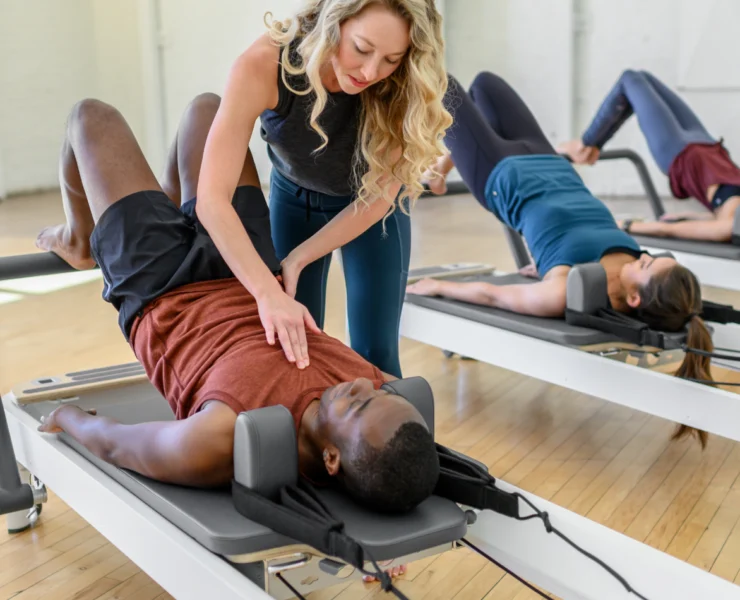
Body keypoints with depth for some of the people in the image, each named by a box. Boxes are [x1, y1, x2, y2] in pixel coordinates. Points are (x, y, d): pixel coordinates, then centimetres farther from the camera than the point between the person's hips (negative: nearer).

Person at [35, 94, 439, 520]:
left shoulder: (217, 444, -45)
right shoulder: (380, 395, -32)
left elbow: (113, 445, -22)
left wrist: (70, 417, -1)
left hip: (161, 296, -3)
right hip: (247, 276, 4)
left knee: (92, 117, 12)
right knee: (206, 106, 19)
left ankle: (81, 243, 43)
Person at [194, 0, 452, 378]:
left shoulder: (402, 89, -33)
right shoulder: (264, 64, -36)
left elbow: (377, 197, -20)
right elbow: (212, 198, -41)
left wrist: (297, 261, -25)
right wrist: (268, 294, -51)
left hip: (369, 210, 0)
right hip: (293, 196, 0)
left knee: (374, 351, -4)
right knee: (289, 347, 2)